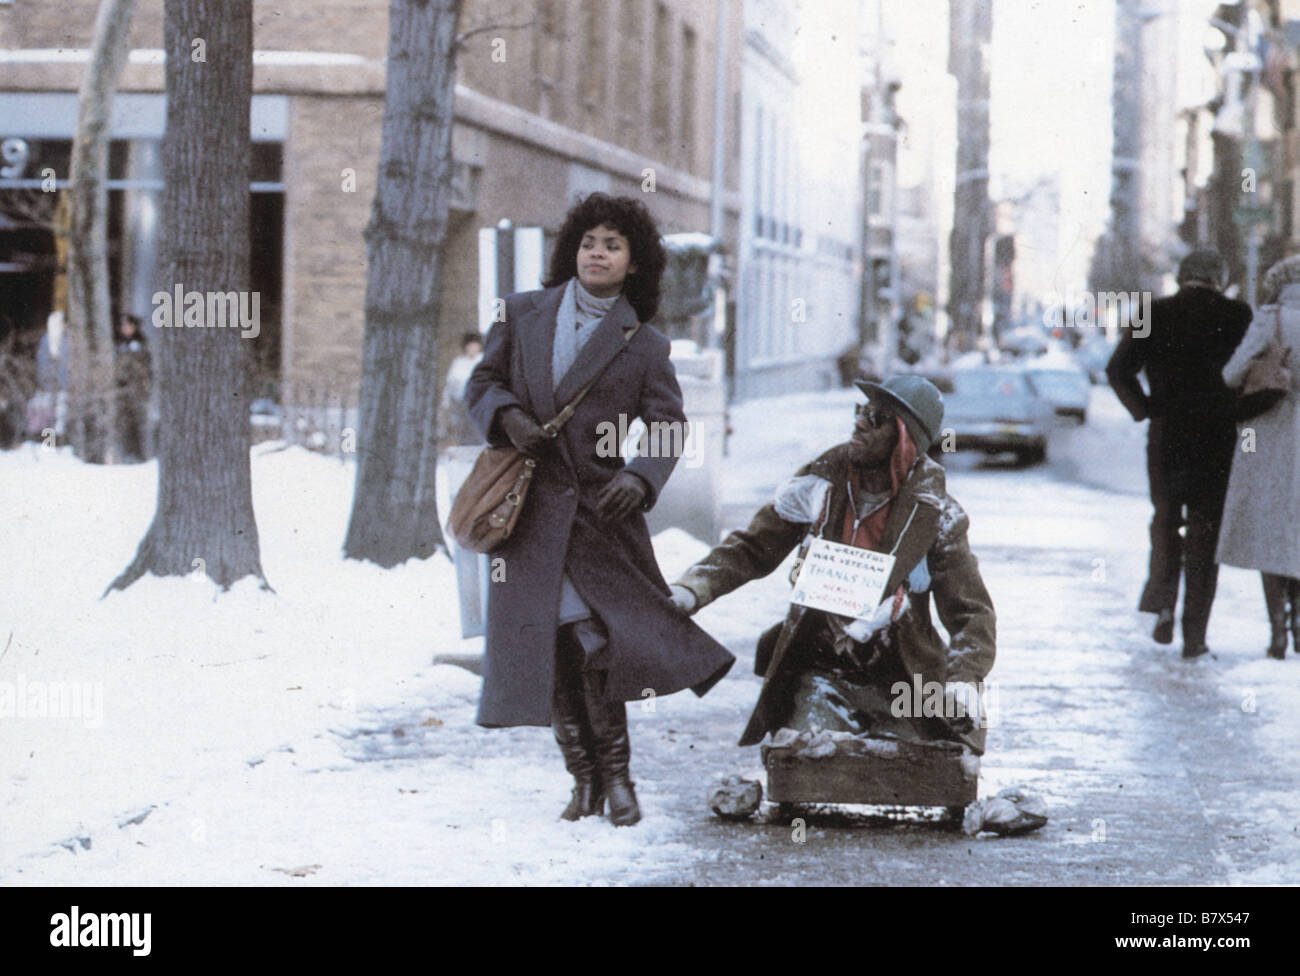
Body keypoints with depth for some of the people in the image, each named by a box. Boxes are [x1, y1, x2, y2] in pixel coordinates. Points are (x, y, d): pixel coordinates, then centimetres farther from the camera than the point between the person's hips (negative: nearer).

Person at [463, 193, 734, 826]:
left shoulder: (644, 347, 5)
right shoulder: (523, 315, 9)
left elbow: (667, 426, -1)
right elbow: (481, 383, 13)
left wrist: (640, 478, -20)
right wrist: (507, 416, -9)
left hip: (601, 510, -1)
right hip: (530, 507, 1)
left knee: (604, 643, -8)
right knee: (556, 648, 1)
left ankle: (615, 775, 11)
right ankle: (587, 779, 14)